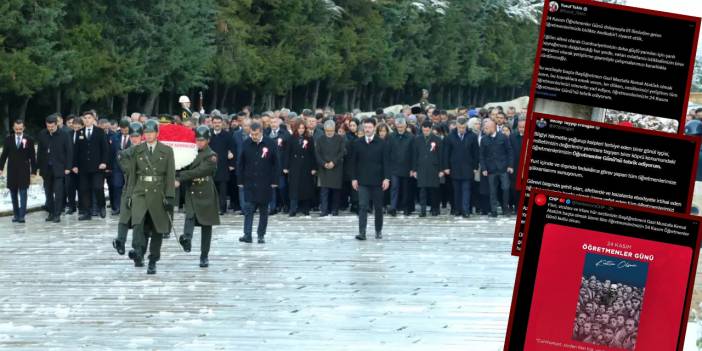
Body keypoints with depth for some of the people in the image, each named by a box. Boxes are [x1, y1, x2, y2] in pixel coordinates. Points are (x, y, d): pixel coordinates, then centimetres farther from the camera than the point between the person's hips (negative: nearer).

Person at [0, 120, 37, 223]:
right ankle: (16, 215, 16)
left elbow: (32, 156, 0)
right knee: (13, 194, 8)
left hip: (24, 171, -3)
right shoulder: (8, 139, 5)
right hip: (12, 171, 3)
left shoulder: (29, 140, -1)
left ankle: (22, 216, -7)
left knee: (23, 193, -6)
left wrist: (33, 171, -3)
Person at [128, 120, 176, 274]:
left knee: (157, 229, 5)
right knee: (139, 222, -23)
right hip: (141, 192, 0)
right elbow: (132, 173, 10)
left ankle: (152, 262, 14)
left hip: (158, 194, 0)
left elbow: (171, 175, 0)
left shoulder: (167, 151, 3)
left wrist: (170, 196, -7)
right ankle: (138, 253, -35)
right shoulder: (137, 150, 8)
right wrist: (130, 194, 5)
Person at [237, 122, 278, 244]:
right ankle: (247, 235, -7)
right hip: (249, 183, 0)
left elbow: (275, 164, 0)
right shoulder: (246, 144, -1)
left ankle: (261, 235, 14)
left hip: (265, 184, 0)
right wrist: (240, 181, 1)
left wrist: (274, 181, -3)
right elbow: (240, 164, 4)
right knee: (248, 209, -6)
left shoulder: (270, 144, -4)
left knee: (263, 211, 7)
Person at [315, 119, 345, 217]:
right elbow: (317, 154, 3)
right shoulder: (320, 140, 9)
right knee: (324, 190, -6)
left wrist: (333, 162, -13)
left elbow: (342, 152, -3)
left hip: (337, 168, -1)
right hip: (324, 169, 1)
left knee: (336, 190, 1)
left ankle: (335, 210, 8)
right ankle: (324, 210, -8)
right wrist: (324, 164, -11)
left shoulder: (340, 139, 5)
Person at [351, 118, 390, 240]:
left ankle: (379, 231, 21)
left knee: (378, 207, 9)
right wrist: (354, 178, 2)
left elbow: (386, 162, -3)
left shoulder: (381, 144, -1)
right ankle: (362, 232, -11)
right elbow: (354, 162, 7)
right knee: (363, 207, -7)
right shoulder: (358, 143, 4)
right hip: (363, 181, 0)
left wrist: (386, 178, -11)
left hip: (377, 180, 0)